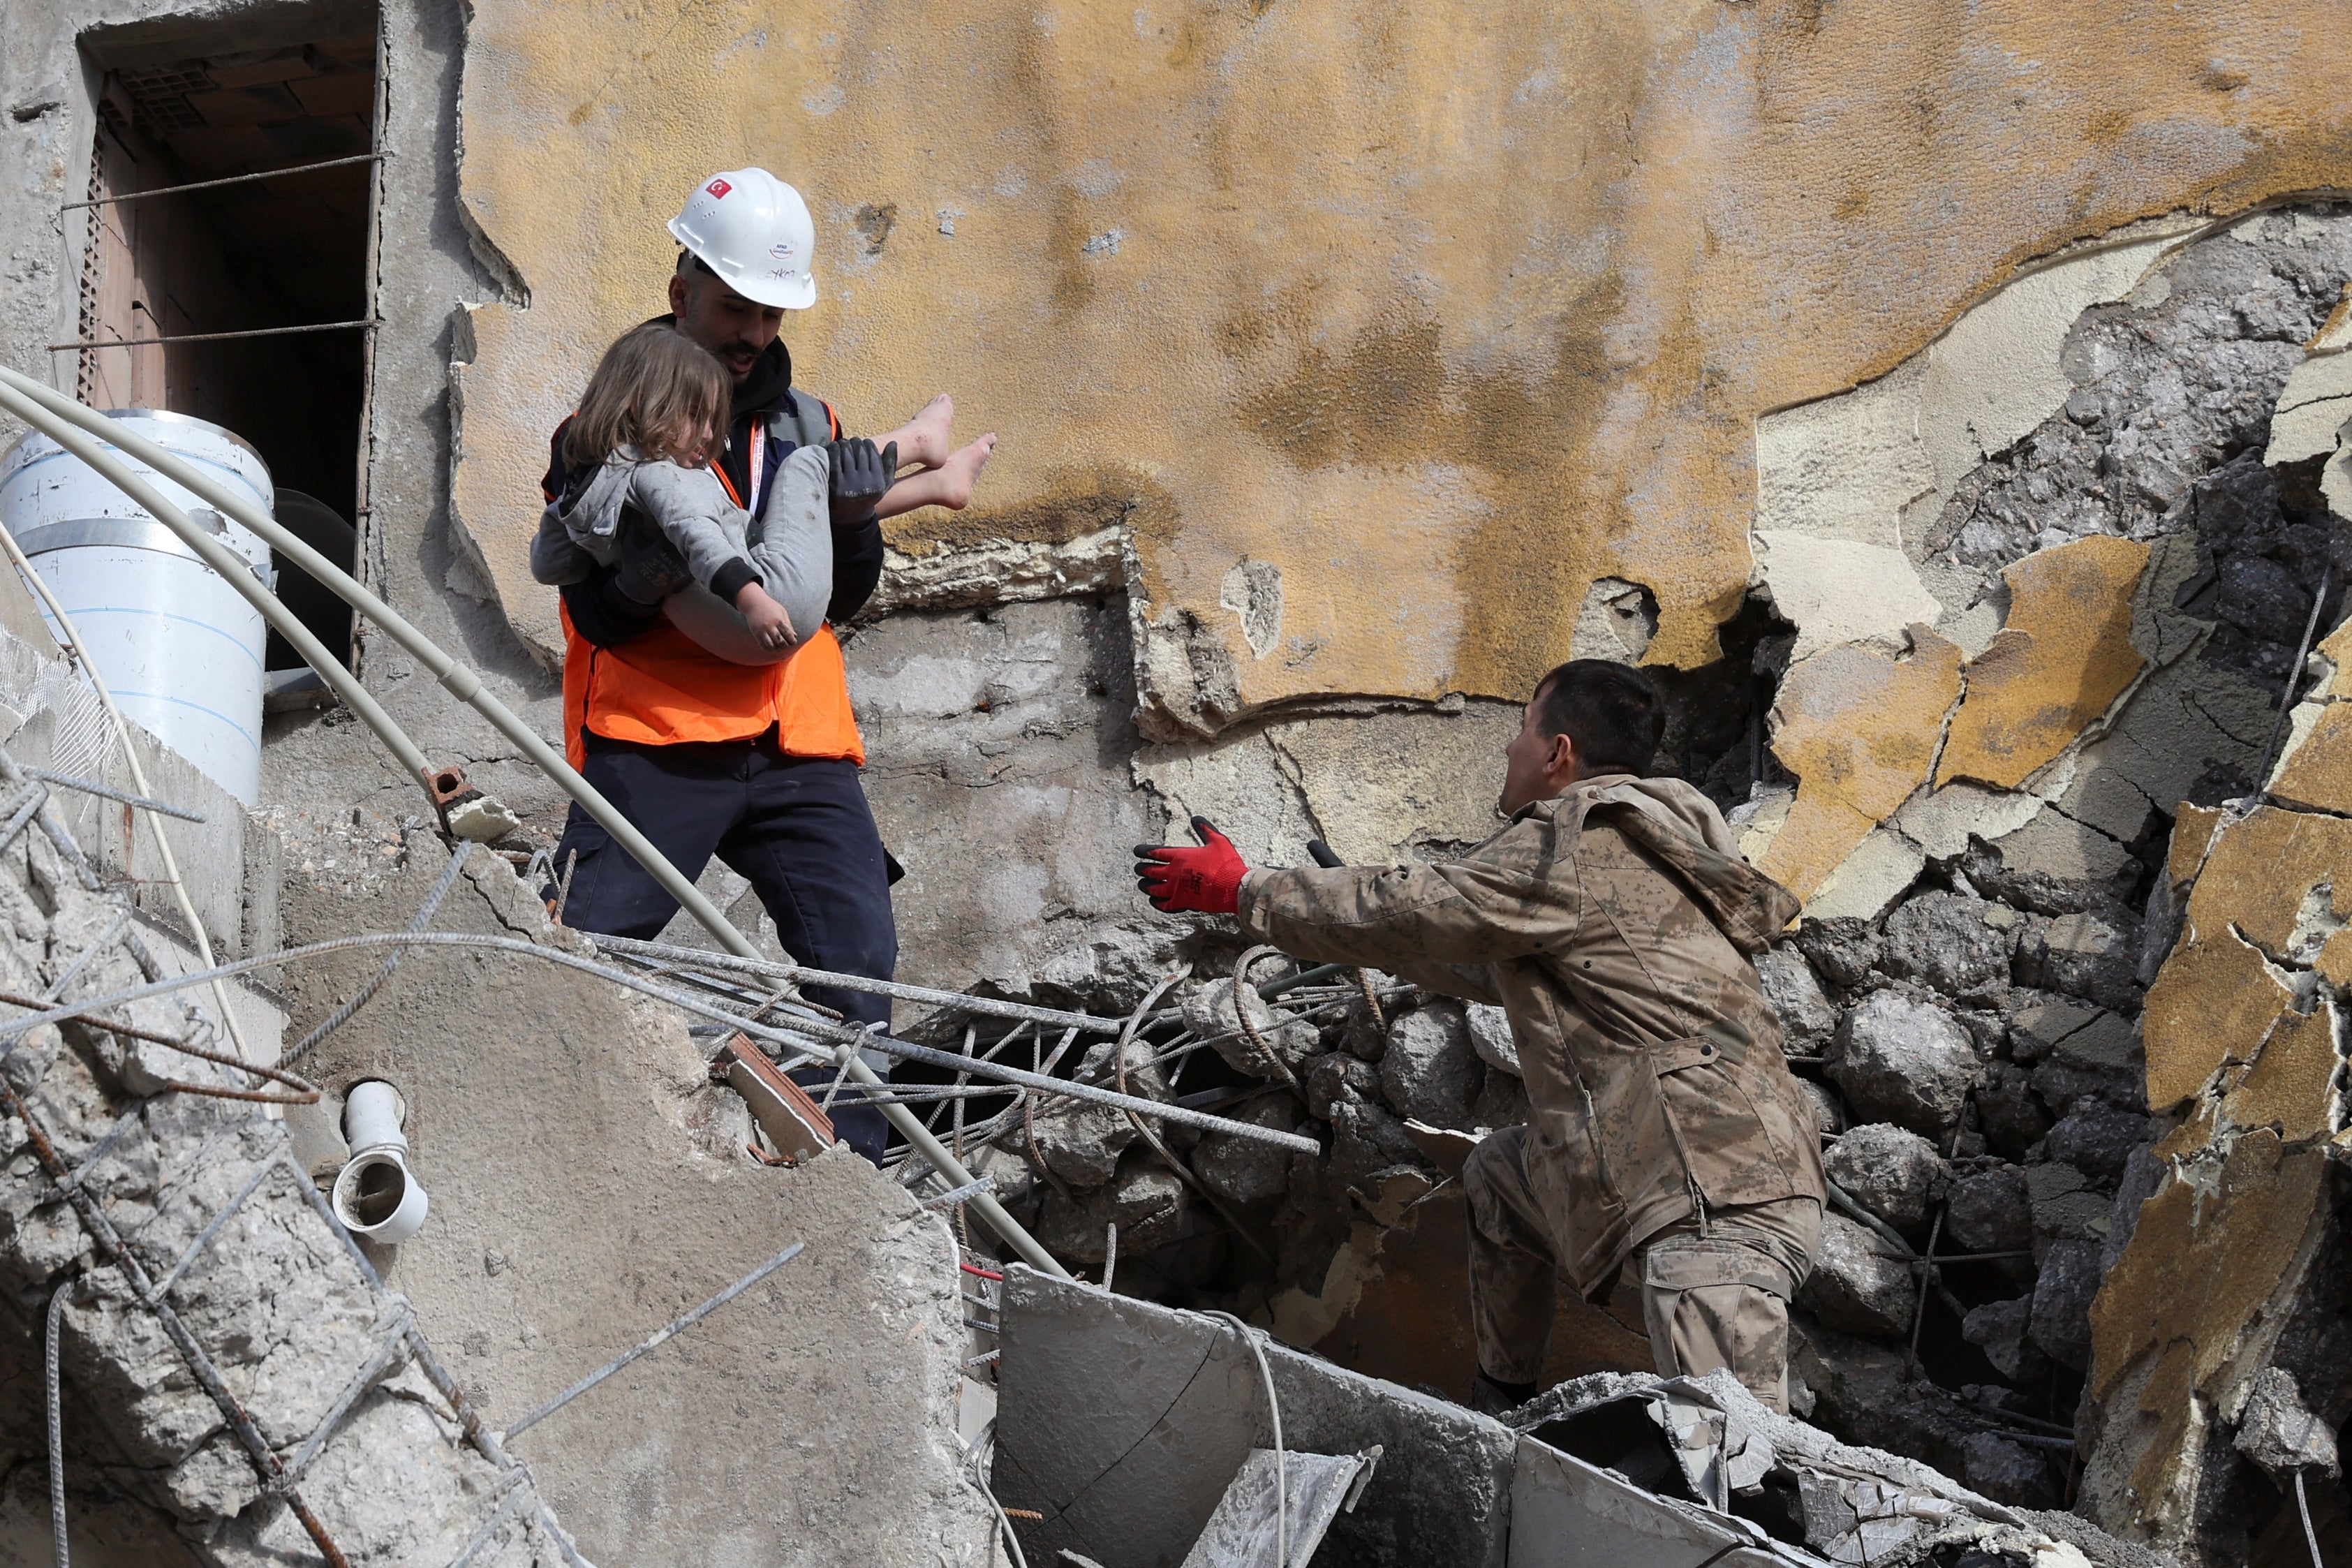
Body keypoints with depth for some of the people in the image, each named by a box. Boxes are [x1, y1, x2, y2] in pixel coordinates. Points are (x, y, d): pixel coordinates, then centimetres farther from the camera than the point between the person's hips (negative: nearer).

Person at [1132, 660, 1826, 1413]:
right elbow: (1502, 969, 35)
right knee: (1497, 1174, 29)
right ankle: (1497, 1412, 36)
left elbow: (1397, 913, -4)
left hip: (1717, 1210, -10)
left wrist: (1239, 890, 8)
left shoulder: (1569, 849, -9)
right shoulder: (1640, 844, 21)